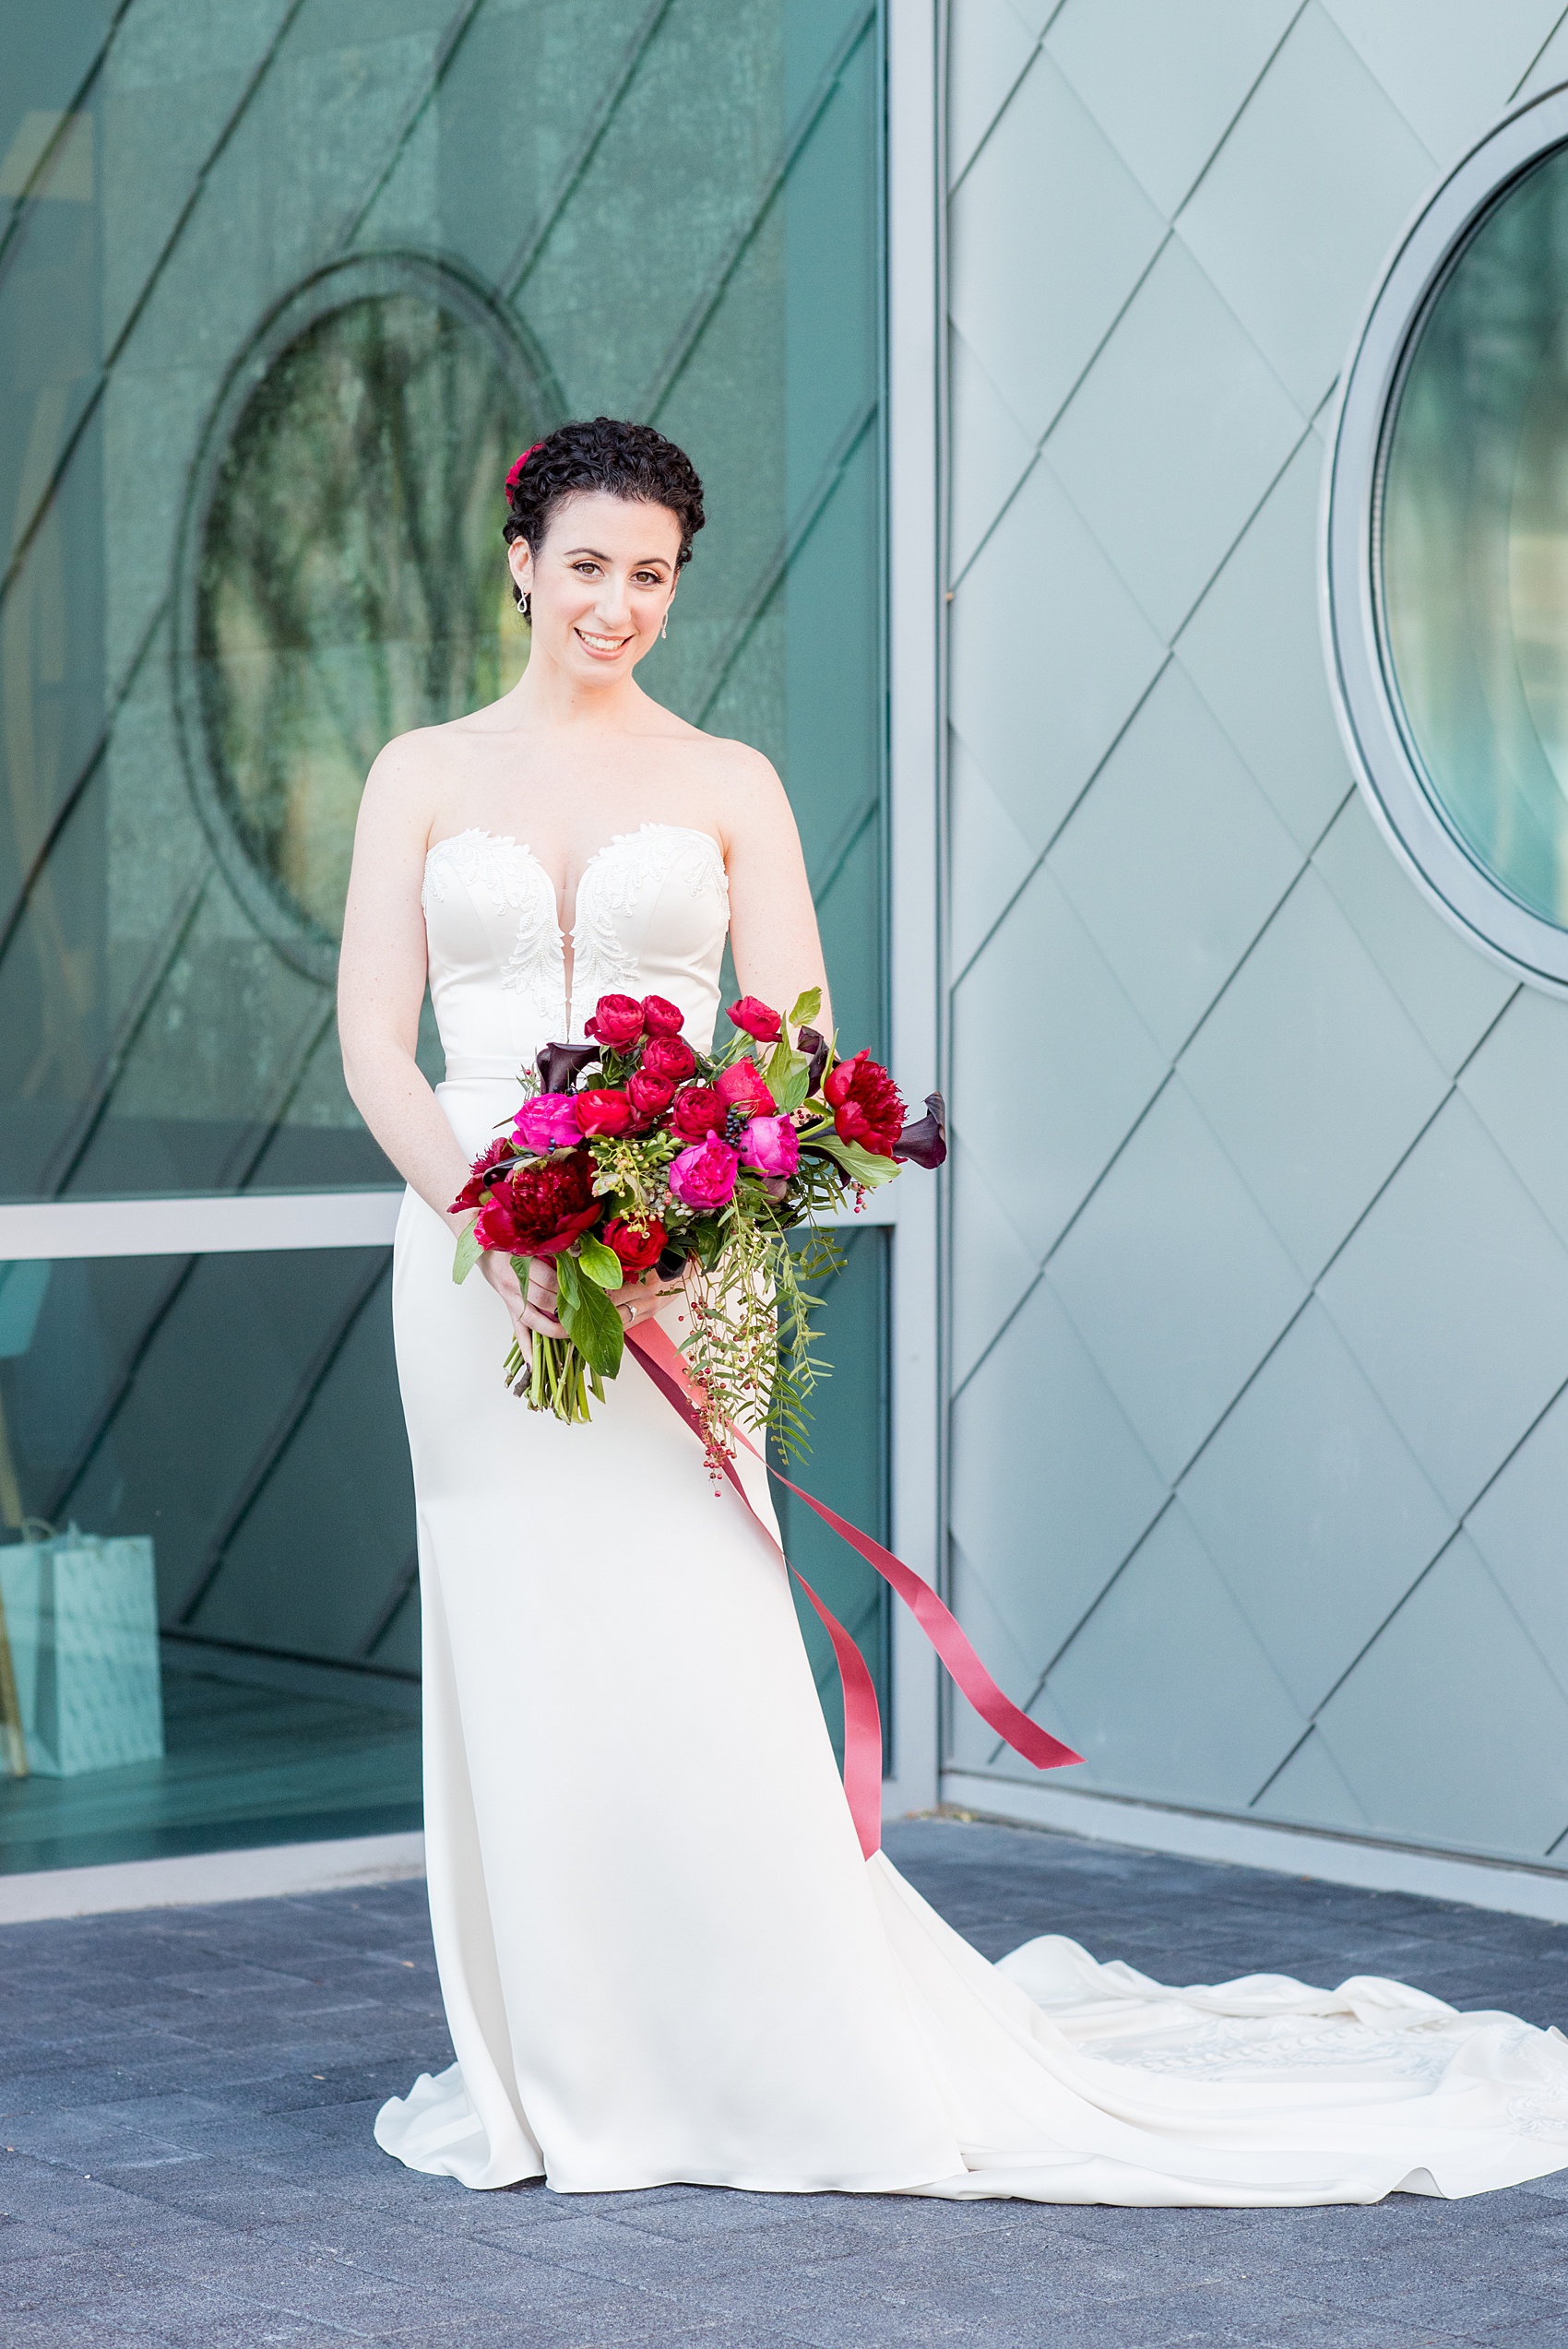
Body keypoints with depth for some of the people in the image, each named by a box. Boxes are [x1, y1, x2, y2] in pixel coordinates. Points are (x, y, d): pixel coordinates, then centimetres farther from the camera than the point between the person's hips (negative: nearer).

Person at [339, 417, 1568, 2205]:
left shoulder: (726, 785, 6)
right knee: (514, 1655, 5)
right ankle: (556, 2068, 16)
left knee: (690, 1660, -6)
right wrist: (488, 1215, -14)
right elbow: (375, 1044, 3)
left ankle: (814, 2065, 4)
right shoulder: (426, 775, 8)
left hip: (669, 1269, -1)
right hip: (475, 1267, 1)